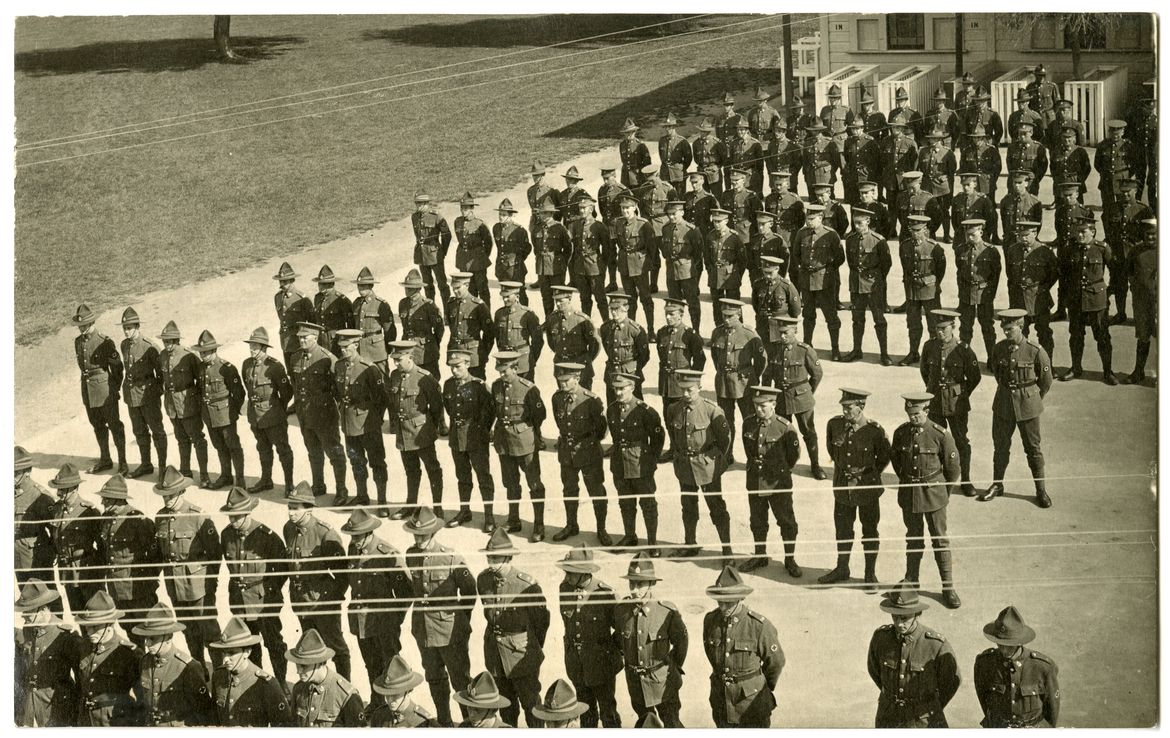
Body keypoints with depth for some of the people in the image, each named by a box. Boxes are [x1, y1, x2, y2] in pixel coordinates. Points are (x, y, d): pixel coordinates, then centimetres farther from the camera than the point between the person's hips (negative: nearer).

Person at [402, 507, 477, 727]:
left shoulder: (451, 558, -19)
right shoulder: (411, 555, -3)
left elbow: (469, 589, -7)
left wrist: (459, 620, 2)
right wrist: (421, 605, 13)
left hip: (449, 629, -5)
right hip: (423, 628, 5)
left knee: (460, 679, 3)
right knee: (434, 678, 19)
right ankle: (444, 722, 33)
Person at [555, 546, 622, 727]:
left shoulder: (605, 593, -22)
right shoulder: (565, 588, -7)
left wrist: (610, 648, -1)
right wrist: (572, 647, 12)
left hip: (601, 662, -5)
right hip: (575, 661, 5)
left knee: (607, 711, 8)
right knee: (585, 709, 20)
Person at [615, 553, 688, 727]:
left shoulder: (668, 611, -20)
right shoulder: (621, 609, -11)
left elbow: (680, 640, -3)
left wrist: (674, 667, 7)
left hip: (662, 679, -3)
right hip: (634, 679, 3)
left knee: (671, 723, 0)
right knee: (645, 721, 21)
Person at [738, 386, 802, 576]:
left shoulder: (784, 427, -16)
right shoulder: (748, 424, -3)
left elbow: (794, 453, -2)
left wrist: (781, 470, 8)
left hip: (778, 483, -4)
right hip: (755, 480, 4)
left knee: (787, 522, 6)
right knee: (757, 522, 16)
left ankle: (790, 560, 18)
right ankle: (760, 556, 32)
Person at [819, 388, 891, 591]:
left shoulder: (874, 431, -19)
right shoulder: (835, 424, -8)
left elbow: (884, 456, -2)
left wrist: (868, 475, 1)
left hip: (867, 487, -3)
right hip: (842, 486, 4)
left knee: (870, 531, 10)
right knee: (842, 529, 16)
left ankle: (871, 574, 23)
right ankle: (842, 569, 34)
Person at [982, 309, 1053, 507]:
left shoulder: (1035, 351, -15)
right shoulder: (999, 349, -4)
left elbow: (1046, 379, -1)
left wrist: (1034, 399, 10)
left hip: (1028, 406, -3)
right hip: (1003, 405, 3)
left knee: (1033, 448, 6)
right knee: (1000, 446, 13)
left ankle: (1041, 489, 17)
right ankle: (997, 485, 28)